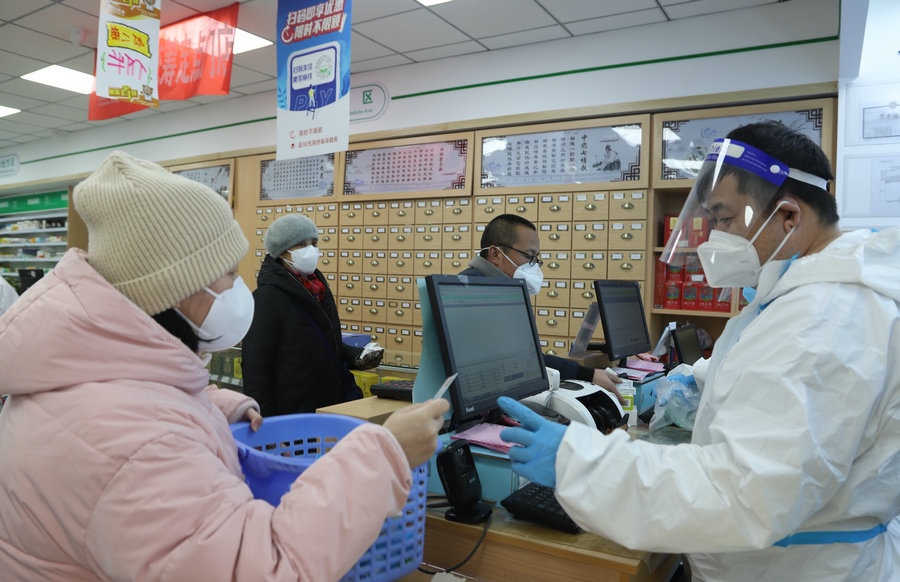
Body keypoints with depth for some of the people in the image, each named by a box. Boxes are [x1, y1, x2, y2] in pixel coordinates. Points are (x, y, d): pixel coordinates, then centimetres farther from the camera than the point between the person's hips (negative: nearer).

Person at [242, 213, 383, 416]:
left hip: (331, 406, 8)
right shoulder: (267, 297, -16)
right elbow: (256, 368, -17)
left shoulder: (317, 286, 8)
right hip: (290, 415, -8)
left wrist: (355, 356, 2)